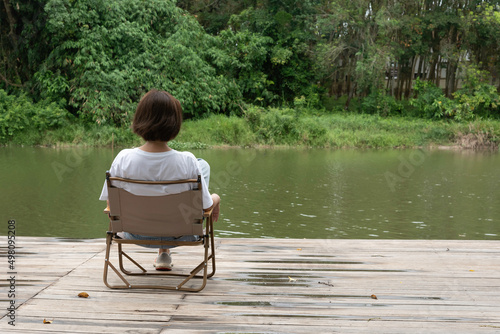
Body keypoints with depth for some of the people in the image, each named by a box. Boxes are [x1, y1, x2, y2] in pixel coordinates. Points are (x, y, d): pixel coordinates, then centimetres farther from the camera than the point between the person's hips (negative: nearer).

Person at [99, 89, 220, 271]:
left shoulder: (123, 159, -24)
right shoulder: (187, 162, -28)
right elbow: (205, 206, -15)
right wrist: (216, 199, 10)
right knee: (203, 164, 19)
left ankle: (163, 253, 46)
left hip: (137, 234, 2)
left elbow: (111, 205, -11)